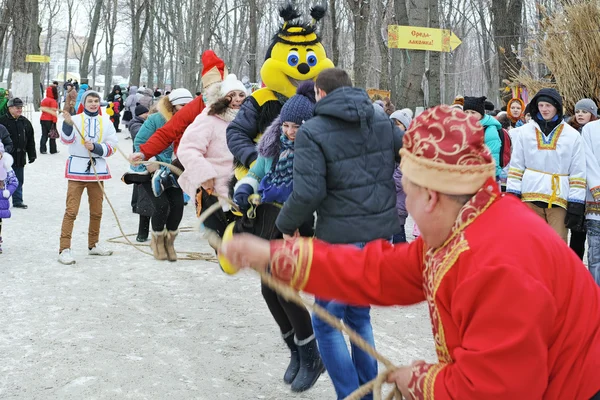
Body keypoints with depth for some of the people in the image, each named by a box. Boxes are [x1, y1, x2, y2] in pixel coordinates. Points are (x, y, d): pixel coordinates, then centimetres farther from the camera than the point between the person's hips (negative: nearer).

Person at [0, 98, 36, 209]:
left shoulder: (25, 122, 10)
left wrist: (32, 154, 13)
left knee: (19, 181, 10)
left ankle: (17, 201, 19)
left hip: (20, 157, 5)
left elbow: (31, 140, 15)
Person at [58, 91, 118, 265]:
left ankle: (93, 245, 29)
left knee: (97, 211, 13)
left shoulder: (106, 122, 7)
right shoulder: (75, 119, -3)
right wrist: (67, 124, -34)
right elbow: (66, 139, -17)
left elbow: (112, 147, 3)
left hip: (97, 170, 4)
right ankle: (64, 249, -9)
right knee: (71, 211, -9)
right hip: (77, 170, -4)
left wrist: (96, 148, -14)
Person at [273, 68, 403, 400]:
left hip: (342, 239, -6)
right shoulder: (382, 122, 7)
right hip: (382, 234, 6)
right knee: (359, 315, 21)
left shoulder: (312, 132, -10)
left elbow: (308, 192, -17)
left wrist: (287, 224, -1)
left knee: (326, 323, 9)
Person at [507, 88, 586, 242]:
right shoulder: (524, 132, 8)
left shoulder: (572, 135, 5)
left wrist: (576, 205, -2)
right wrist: (512, 194, 0)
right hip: (530, 196, 1)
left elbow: (578, 173, 4)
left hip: (559, 199, -1)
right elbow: (516, 166, 8)